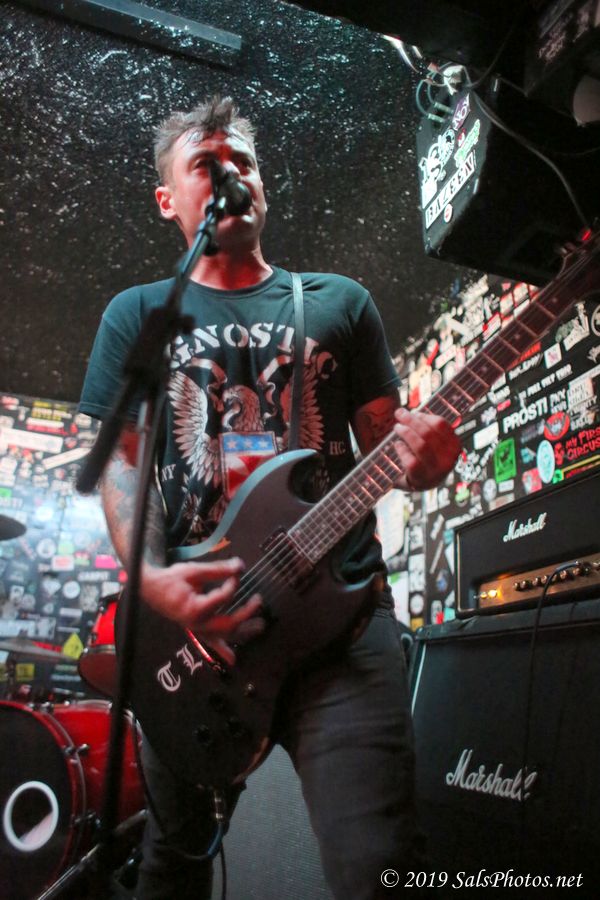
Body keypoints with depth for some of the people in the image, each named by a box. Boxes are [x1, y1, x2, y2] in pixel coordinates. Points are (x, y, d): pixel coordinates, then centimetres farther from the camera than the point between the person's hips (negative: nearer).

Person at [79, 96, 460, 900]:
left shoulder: (338, 302, 13)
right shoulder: (138, 314, 13)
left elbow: (384, 442, 11)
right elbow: (121, 458, 5)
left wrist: (421, 460, -13)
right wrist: (149, 579, -12)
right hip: (188, 617, 1)